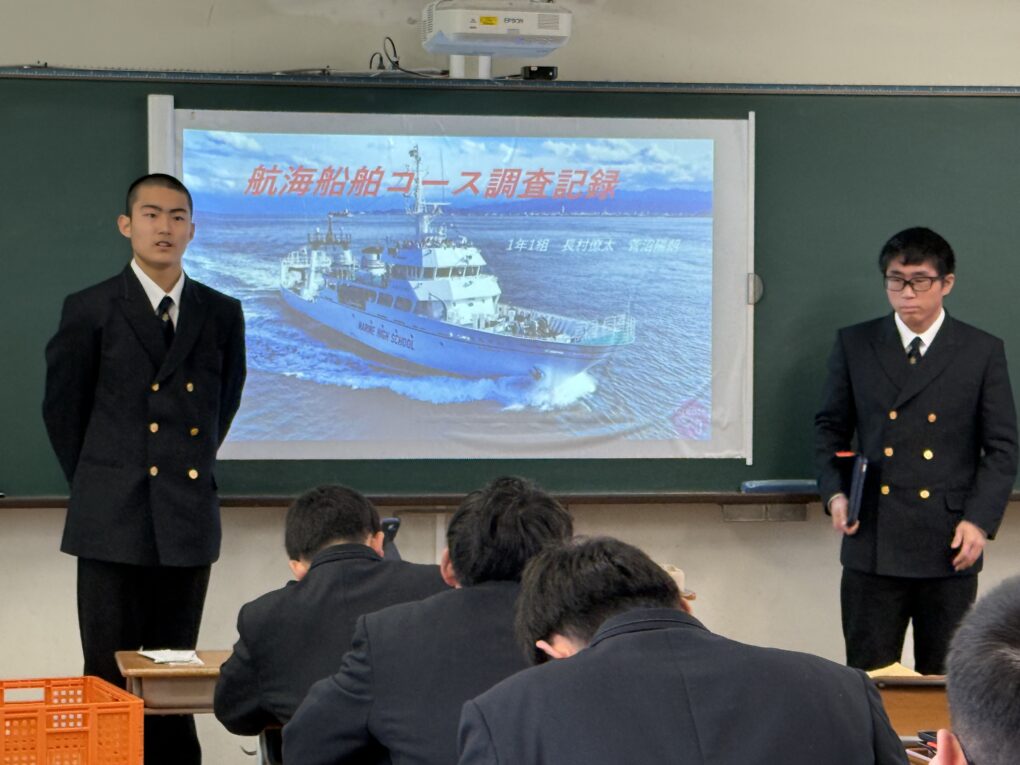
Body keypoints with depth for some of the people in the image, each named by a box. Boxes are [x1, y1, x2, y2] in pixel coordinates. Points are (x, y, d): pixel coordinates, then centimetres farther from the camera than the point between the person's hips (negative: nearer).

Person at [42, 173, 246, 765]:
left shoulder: (221, 314, 8)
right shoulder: (91, 310, -1)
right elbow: (62, 407, 7)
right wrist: (97, 482, 10)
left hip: (189, 520, 3)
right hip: (113, 521, -3)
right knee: (110, 676, -1)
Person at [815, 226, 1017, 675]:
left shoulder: (983, 352, 2)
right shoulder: (854, 345, 7)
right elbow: (830, 427, 13)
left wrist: (979, 520, -9)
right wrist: (834, 492, -4)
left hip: (950, 546, -1)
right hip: (873, 542, 1)